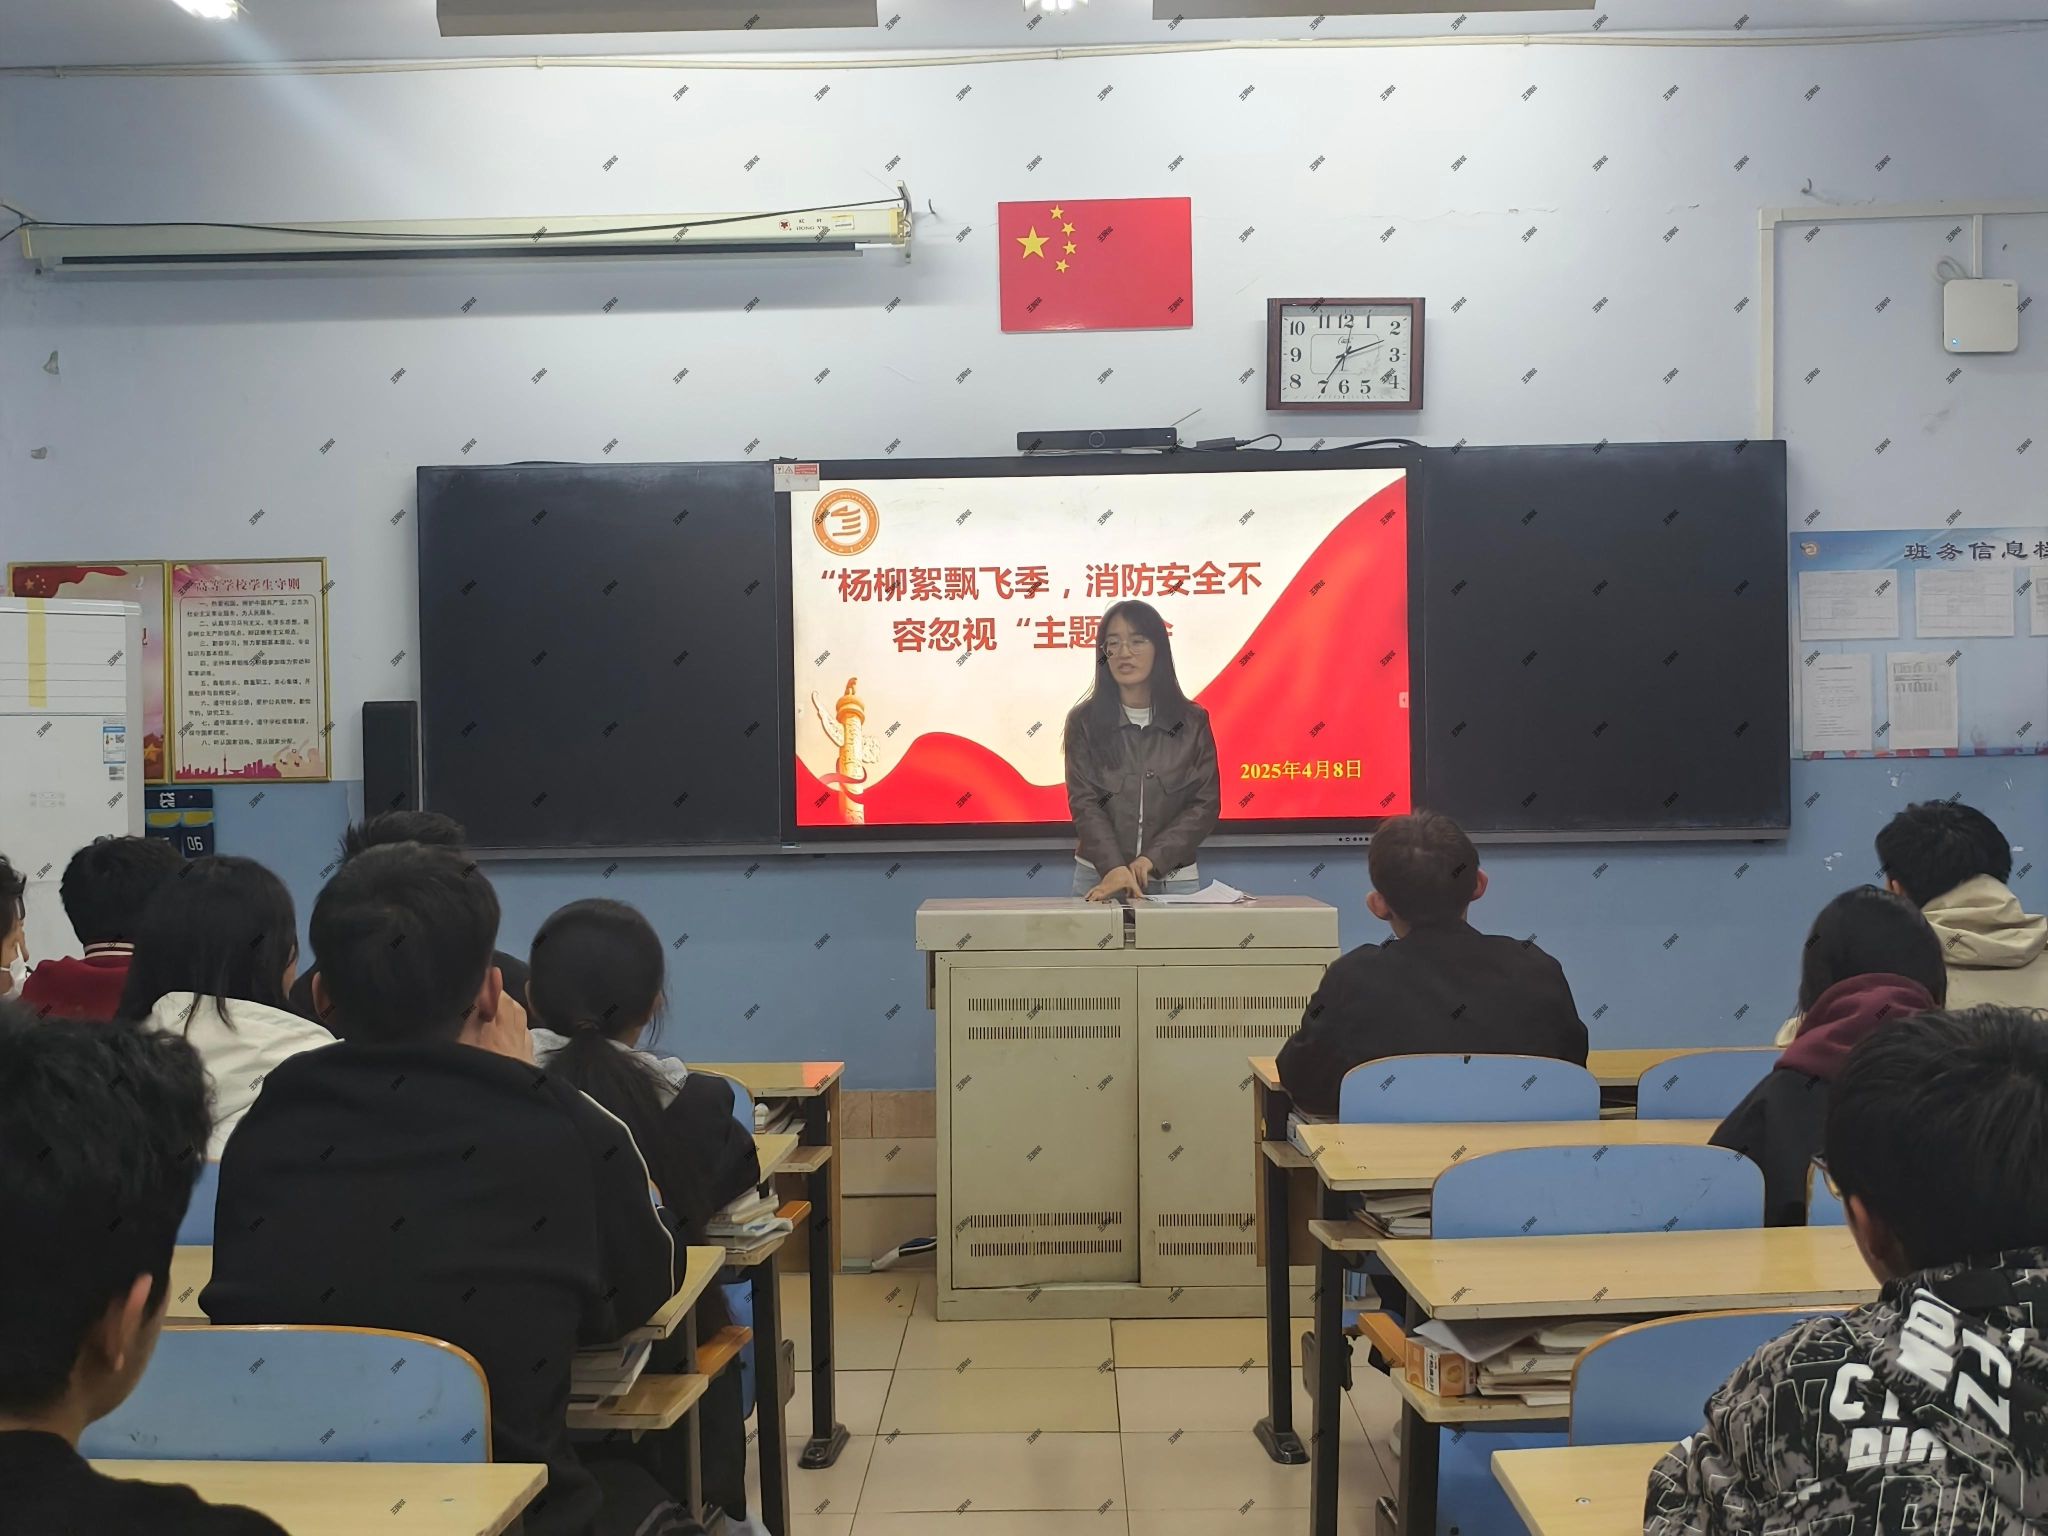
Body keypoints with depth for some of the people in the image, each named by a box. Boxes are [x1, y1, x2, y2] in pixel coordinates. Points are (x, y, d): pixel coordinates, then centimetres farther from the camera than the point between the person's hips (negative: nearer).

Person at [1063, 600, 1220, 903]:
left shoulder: (1193, 722, 1)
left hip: (1174, 878, 1)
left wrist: (1151, 860, -15)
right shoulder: (1083, 721, -1)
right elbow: (1084, 802, -8)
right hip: (1099, 878, -1)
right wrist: (1114, 868, -23)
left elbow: (1205, 803, -2)